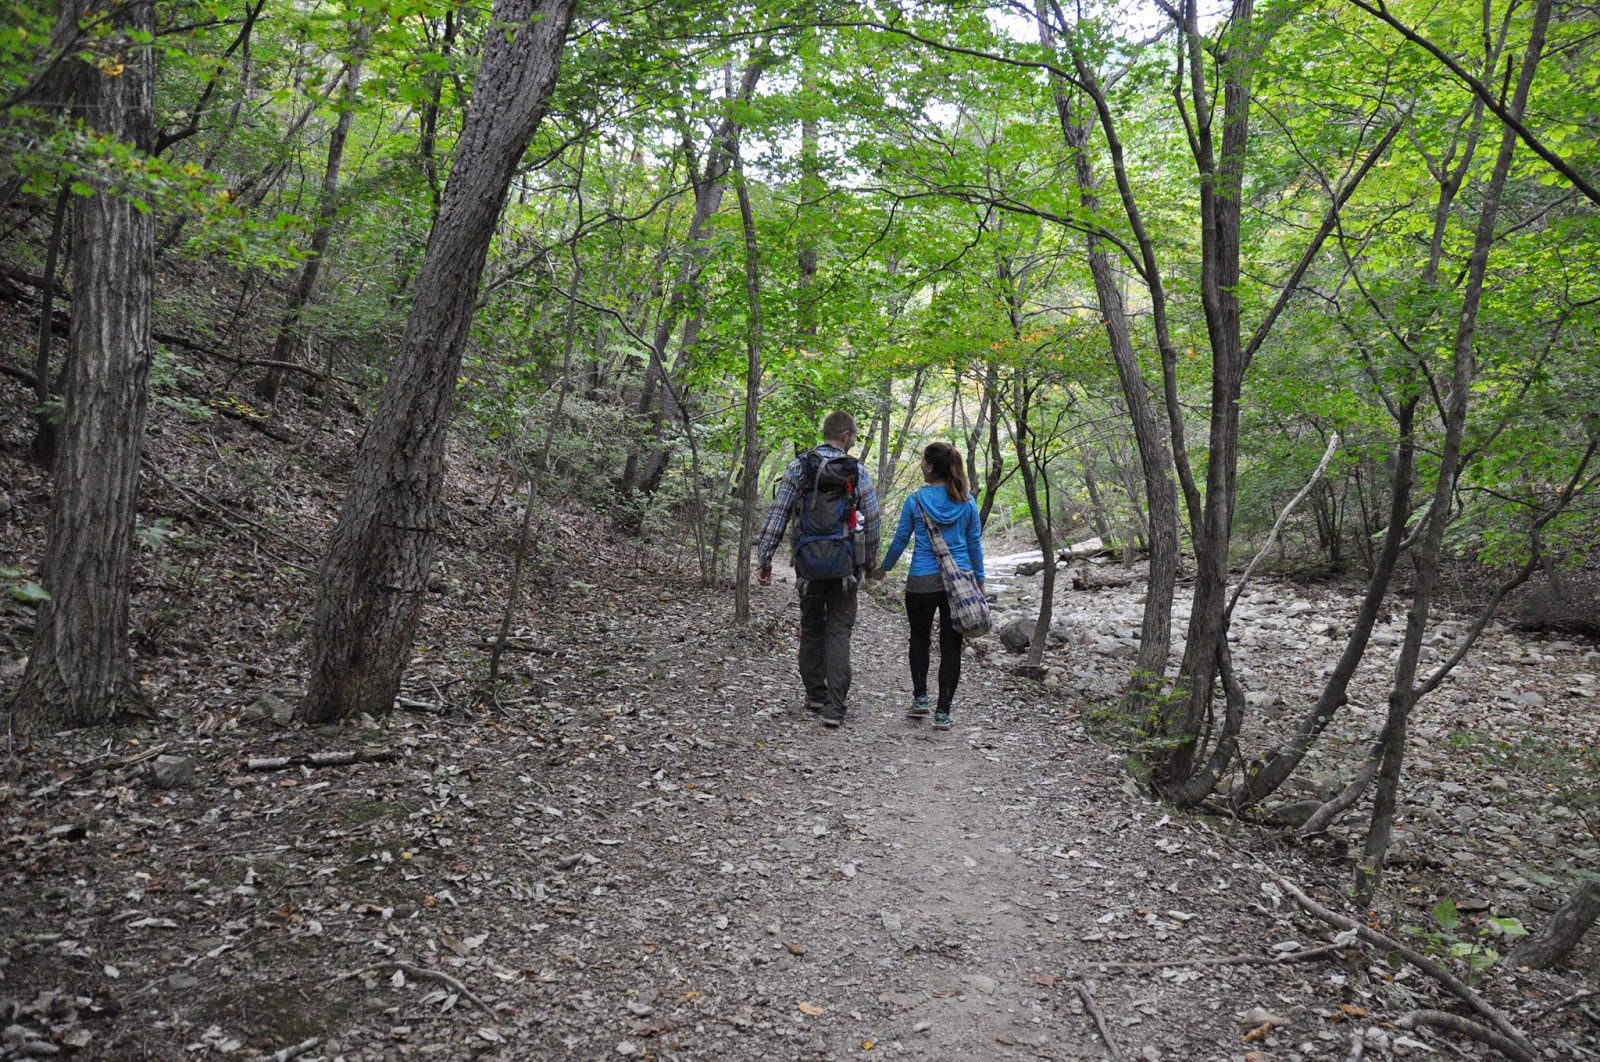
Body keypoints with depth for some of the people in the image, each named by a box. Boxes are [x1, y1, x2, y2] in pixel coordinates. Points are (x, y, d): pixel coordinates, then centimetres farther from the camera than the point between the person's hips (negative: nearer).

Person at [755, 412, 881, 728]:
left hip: (808, 562, 1)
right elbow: (872, 521, 2)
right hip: (845, 564, -1)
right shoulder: (857, 472, -1)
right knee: (838, 631, 2)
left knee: (811, 627, 17)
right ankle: (833, 705, -5)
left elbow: (777, 516, -4)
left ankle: (815, 694, 25)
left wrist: (763, 559, -1)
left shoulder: (798, 467, 0)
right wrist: (870, 560, 17)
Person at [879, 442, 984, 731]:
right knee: (951, 645, 6)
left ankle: (920, 697, 14)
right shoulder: (967, 502, 1)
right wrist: (979, 581, 16)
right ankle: (943, 712, 6)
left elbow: (900, 541, 2)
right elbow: (975, 544, 7)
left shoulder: (916, 501, -6)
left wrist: (884, 567, 18)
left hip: (923, 581, -2)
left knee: (919, 638, 19)